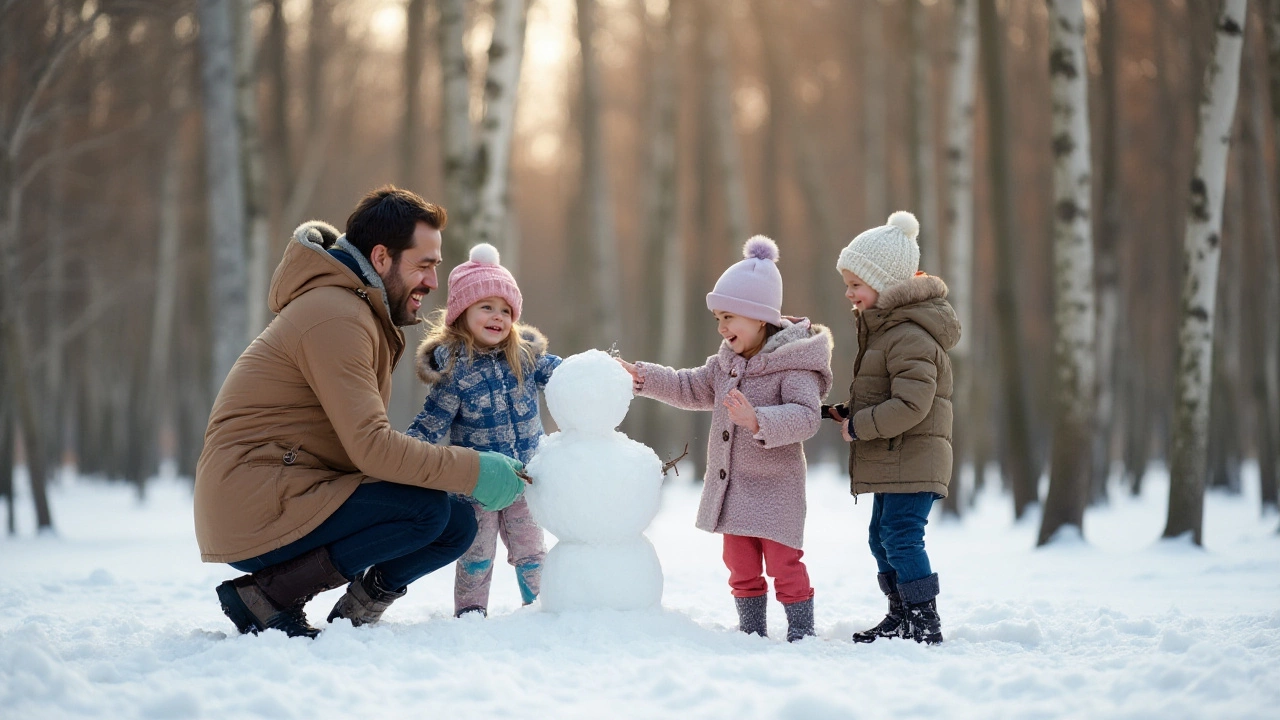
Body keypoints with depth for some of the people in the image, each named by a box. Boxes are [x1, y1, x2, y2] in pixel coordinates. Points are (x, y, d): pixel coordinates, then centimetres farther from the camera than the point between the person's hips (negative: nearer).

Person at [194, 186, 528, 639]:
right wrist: (474, 472, -18)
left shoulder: (362, 315, 20)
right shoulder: (335, 317, -15)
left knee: (457, 526, 1)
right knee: (428, 510, -23)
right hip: (254, 512, -10)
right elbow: (371, 447, -23)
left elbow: (366, 446, 14)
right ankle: (266, 596, -15)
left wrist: (453, 474, 1)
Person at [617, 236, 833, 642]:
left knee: (783, 564, -4)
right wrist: (642, 377, 14)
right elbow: (692, 389, 23)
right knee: (742, 567, 14)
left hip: (775, 488, -8)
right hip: (731, 487, 8)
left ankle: (802, 635, 5)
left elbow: (806, 416, -28)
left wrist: (757, 420, -42)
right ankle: (752, 635, 23)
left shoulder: (793, 365, -16)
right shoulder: (725, 363, 10)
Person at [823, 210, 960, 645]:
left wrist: (858, 426, -18)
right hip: (892, 462, 11)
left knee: (900, 536, -12)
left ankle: (925, 623, -9)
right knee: (883, 538, 16)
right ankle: (901, 618, 26)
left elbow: (911, 405, -28)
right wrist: (848, 412, 8)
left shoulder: (910, 336, -19)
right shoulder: (884, 328, 16)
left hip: (911, 460, -11)